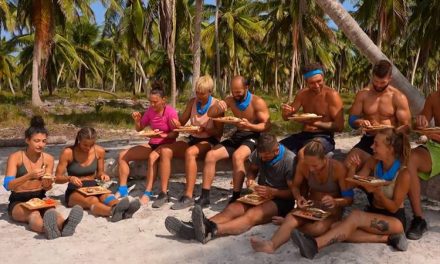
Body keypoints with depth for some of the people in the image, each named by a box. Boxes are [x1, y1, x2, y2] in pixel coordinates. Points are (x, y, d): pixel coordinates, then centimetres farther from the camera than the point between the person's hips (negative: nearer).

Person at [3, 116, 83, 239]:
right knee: (34, 214, -38)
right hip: (18, 202, -2)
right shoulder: (15, 157, -6)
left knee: (51, 210, -34)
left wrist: (47, 184, -20)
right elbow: (8, 185, -17)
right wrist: (29, 176, -32)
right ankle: (48, 229, -71)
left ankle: (63, 225, -68)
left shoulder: (48, 159, 3)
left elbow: (46, 188, 5)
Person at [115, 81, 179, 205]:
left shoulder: (171, 112, -15)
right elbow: (139, 129, 9)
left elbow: (175, 133, -14)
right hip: (152, 144, 7)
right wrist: (137, 120, -11)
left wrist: (163, 135, -32)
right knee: (123, 155, -3)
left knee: (152, 157, -39)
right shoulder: (150, 111, 2)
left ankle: (148, 193, -30)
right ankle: (122, 189, 2)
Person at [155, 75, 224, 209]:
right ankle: (163, 192, -16)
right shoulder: (193, 102, 8)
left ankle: (188, 197, -33)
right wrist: (176, 123, -11)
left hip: (209, 141, -6)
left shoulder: (216, 105, -8)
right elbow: (182, 121, 12)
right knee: (165, 150, -17)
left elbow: (219, 132, -9)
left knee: (190, 152, -37)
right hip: (192, 139, 6)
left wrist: (204, 129, -26)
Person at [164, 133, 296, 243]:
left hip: (281, 200, -6)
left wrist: (272, 191, -28)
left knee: (252, 214, -37)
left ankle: (212, 230, -65)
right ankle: (194, 229, -48)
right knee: (232, 208, -24)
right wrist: (250, 179, -6)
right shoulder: (258, 153, 0)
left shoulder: (290, 161, -18)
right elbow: (252, 169, 17)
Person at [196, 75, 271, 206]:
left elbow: (267, 125, -10)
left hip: (252, 137, -5)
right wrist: (217, 105, -13)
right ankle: (204, 197, -9)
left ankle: (236, 197, -26)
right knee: (210, 155, -14)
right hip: (236, 136, 6)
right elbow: (210, 114, 10)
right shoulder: (230, 100, 7)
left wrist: (249, 125, -27)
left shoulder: (257, 102, -8)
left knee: (237, 156, -36)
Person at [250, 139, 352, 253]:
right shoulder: (302, 164, -14)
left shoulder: (338, 168, -21)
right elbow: (295, 186, 2)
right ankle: (271, 245, -50)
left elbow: (349, 199, -14)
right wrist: (298, 197, -20)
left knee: (318, 228, -35)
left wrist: (335, 202, -36)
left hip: (332, 209, -2)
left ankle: (288, 223, -14)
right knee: (290, 217, -30)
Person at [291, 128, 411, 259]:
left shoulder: (403, 173, -19)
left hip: (395, 219, -6)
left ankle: (314, 245, -47)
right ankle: (387, 238, -20)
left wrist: (377, 191, -32)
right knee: (338, 228, -23)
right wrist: (352, 168, -21)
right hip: (374, 213, 6)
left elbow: (394, 208, -14)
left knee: (355, 216, -36)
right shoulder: (373, 162, -3)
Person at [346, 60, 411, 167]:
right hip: (368, 140, 2)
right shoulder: (363, 94, 5)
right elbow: (351, 119, 6)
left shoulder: (398, 97, -1)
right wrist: (359, 122, -18)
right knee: (348, 163, -23)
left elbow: (405, 126, -2)